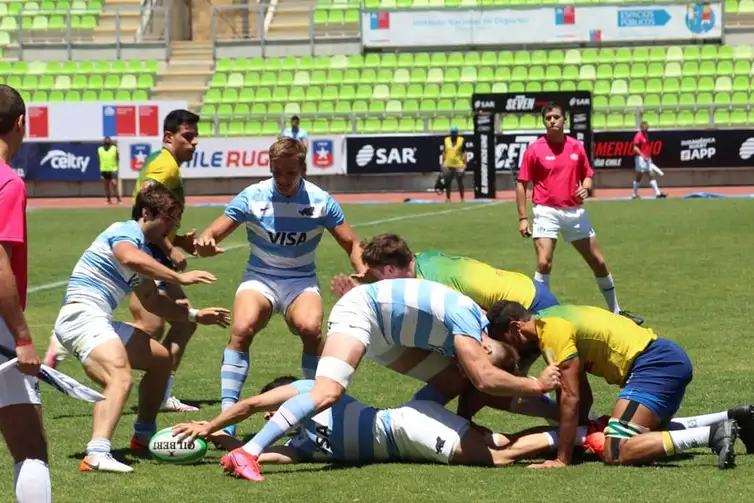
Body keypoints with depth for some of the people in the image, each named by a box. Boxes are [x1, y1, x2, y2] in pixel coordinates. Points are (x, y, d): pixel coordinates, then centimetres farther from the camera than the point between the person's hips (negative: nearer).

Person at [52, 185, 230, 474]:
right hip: (82, 316, -11)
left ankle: (144, 436, 33)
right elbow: (128, 257, -33)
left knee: (161, 359, 23)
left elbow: (152, 302, 33)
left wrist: (195, 315, 26)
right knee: (120, 378, -32)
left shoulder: (144, 250, 23)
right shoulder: (126, 231, -7)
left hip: (99, 321, 11)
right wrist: (178, 278, -31)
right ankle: (97, 455, -49)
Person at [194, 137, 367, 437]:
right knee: (242, 329, -30)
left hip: (301, 280, 0)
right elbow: (214, 234, -8)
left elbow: (352, 244, 0)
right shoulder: (252, 197, -7)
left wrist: (364, 274, -20)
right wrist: (205, 244, -33)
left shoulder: (321, 201, -6)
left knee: (310, 328, -31)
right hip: (259, 278, 0)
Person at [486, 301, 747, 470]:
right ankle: (733, 419, 28)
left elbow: (570, 397, -17)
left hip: (656, 363, -11)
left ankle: (712, 435, -22)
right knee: (647, 430, 33)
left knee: (616, 452, -20)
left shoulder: (552, 330, -13)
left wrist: (562, 459, -14)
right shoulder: (553, 319, 17)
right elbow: (583, 397, 20)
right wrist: (575, 436, 16)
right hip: (670, 358, 11)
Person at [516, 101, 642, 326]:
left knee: (598, 262, 10)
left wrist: (585, 189, -8)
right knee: (544, 263, -19)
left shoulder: (577, 147, 5)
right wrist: (522, 218, -8)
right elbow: (522, 184, -2)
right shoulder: (534, 150, -5)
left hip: (575, 212, 4)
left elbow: (587, 175, 16)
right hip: (547, 212, -4)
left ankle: (615, 311, 25)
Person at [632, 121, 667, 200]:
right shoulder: (638, 136, -11)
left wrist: (649, 157, 19)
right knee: (639, 177, -2)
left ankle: (657, 193, 1)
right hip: (640, 158, -9)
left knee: (652, 175, 4)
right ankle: (635, 194, 7)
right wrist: (643, 156, -26)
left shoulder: (646, 135, 15)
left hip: (647, 159, 9)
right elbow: (635, 148, -19)